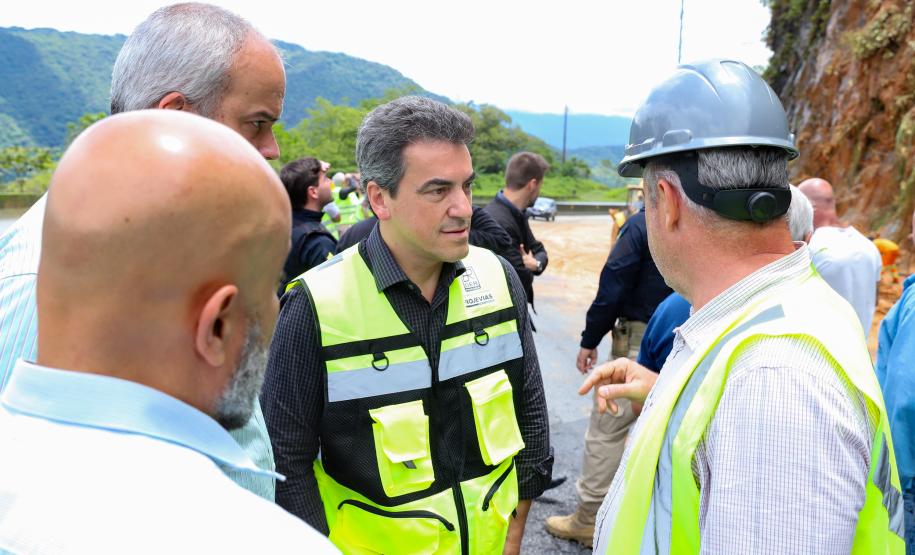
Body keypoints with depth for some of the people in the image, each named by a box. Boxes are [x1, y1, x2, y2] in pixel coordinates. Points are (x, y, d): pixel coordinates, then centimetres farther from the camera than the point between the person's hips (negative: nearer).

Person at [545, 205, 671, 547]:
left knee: (607, 427, 3)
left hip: (639, 341, -6)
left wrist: (590, 340, -5)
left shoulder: (642, 224, -12)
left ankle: (589, 518, 11)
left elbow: (613, 286, -13)